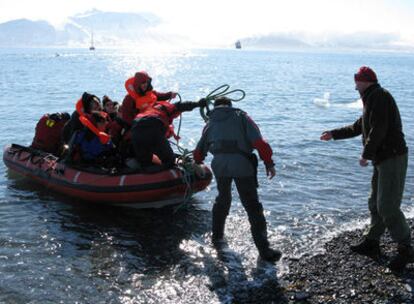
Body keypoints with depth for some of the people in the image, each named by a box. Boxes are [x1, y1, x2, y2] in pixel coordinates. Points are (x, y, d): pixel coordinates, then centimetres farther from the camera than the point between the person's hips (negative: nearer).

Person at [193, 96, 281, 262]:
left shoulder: (210, 123, 22)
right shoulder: (241, 116, 13)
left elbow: (199, 152, 25)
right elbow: (258, 141, -2)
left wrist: (198, 162, 47)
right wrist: (269, 162, 2)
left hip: (219, 164, 3)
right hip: (242, 164, -3)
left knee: (223, 199, 27)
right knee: (253, 207, 0)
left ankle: (217, 236, 35)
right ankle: (264, 250, -1)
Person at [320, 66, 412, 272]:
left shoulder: (379, 97, -13)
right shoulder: (373, 99, 20)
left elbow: (378, 130, -22)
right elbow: (358, 127, 30)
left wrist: (366, 155, -15)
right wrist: (333, 134, 32)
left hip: (392, 158, -11)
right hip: (383, 159, 11)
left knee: (387, 207, -11)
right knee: (375, 203, 16)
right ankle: (371, 243, 27)